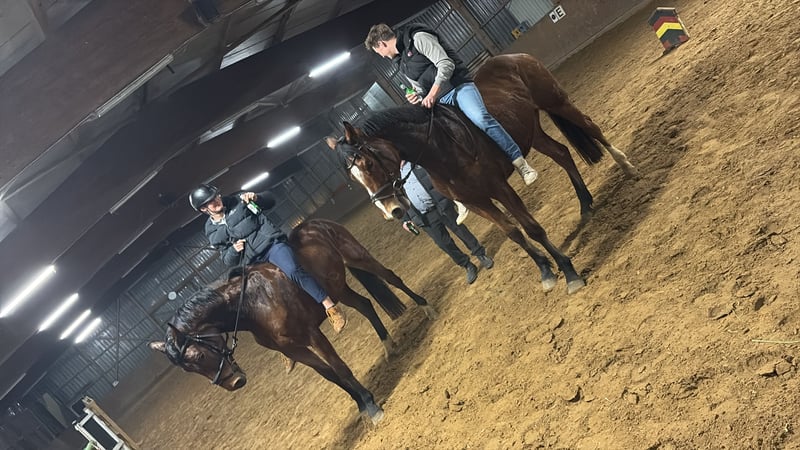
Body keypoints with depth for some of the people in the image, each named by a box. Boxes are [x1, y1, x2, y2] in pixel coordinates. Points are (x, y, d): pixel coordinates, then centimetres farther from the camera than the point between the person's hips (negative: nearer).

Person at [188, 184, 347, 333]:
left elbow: (270, 201, 14)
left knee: (293, 271, -30)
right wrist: (233, 250, -10)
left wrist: (256, 197, -8)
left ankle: (331, 307, -29)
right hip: (252, 262, 5)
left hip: (271, 243, -5)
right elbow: (228, 261, 13)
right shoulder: (213, 233, 10)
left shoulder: (237, 202, 7)